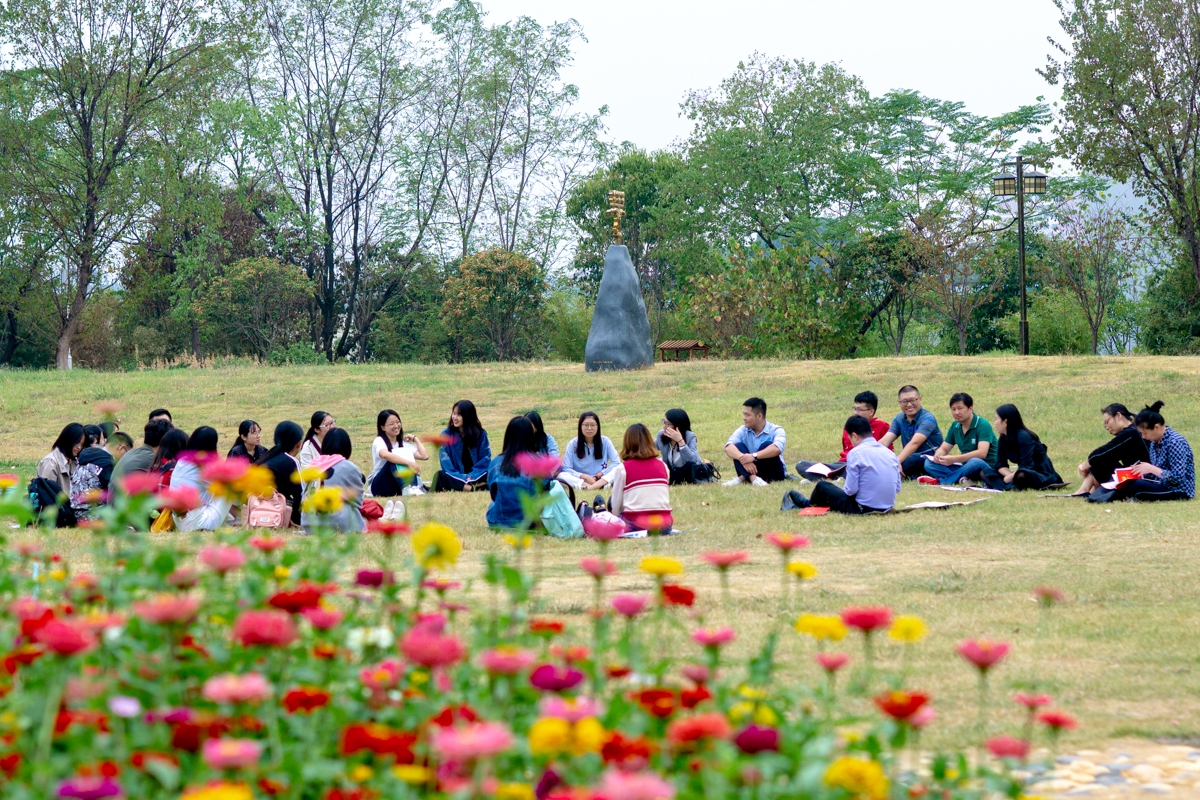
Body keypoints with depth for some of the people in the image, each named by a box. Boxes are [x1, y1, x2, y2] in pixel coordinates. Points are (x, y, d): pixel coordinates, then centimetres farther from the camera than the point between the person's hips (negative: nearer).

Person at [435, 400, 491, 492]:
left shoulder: (480, 434, 3)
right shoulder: (446, 434, 2)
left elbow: (485, 460, -2)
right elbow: (446, 462, -6)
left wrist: (471, 477, -18)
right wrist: (462, 478, -21)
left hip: (476, 477, 0)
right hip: (456, 477, 0)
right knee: (440, 476, -32)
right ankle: (474, 487, -41)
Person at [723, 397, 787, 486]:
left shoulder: (776, 430, -10)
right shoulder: (742, 431, 1)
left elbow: (777, 449, -31)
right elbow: (728, 448, -17)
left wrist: (754, 456, -42)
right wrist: (742, 458, -37)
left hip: (773, 475, -3)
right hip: (751, 471, 3)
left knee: (766, 446, -26)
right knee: (738, 446, -18)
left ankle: (743, 478, -30)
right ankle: (753, 478, -40)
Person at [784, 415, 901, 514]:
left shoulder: (855, 453, -13)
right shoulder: (890, 453, 5)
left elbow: (851, 490, -15)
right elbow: (897, 488, 7)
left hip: (864, 508, -6)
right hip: (887, 508, 6)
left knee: (822, 486, 13)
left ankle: (807, 504, 45)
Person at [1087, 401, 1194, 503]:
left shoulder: (1175, 442, -18)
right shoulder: (1154, 442, 8)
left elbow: (1177, 478, -24)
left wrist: (1151, 469, -22)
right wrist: (1140, 470, -5)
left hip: (1179, 491, -9)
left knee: (1137, 485, -33)